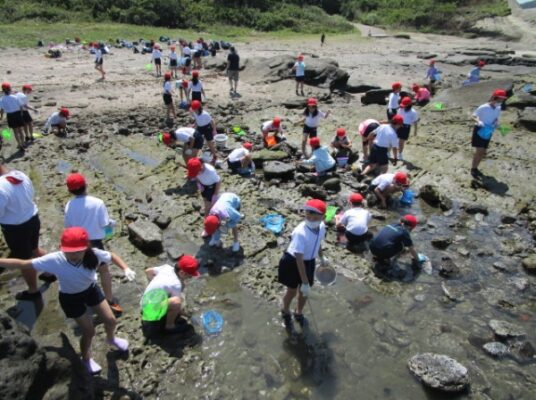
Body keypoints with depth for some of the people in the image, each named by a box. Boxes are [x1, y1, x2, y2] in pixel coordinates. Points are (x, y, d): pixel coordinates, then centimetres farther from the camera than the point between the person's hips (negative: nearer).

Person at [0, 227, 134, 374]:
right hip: (71, 298, -2)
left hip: (91, 289, 2)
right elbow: (21, 263, -30)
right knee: (89, 331, 8)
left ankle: (111, 338, 53)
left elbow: (112, 256, -15)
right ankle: (86, 359, 44)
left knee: (111, 321, 13)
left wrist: (126, 269, -31)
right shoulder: (54, 260, -36)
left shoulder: (94, 254, -33)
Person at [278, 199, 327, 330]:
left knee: (304, 292, 20)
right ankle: (285, 313, 49)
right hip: (293, 263, -5)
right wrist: (305, 283, -30)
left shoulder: (321, 227, -15)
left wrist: (321, 258, 25)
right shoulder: (300, 232, -36)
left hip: (309, 262, 6)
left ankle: (299, 313, 51)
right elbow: (299, 260, -33)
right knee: (292, 292, 16)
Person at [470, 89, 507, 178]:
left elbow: (496, 120, 14)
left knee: (483, 152, 9)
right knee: (479, 151, -12)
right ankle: (473, 169, 1)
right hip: (479, 130, -7)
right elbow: (474, 115, -14)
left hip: (487, 132, 7)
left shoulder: (498, 109, 3)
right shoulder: (484, 107, -18)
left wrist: (496, 124, -9)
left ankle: (475, 168, 24)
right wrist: (479, 122, -33)